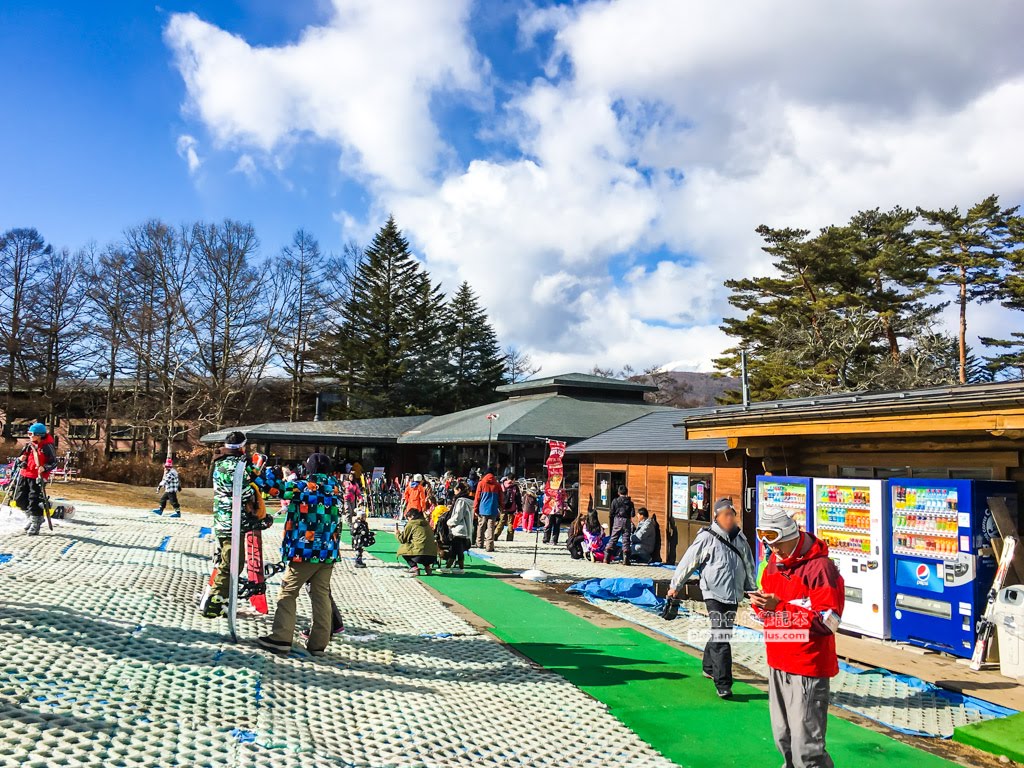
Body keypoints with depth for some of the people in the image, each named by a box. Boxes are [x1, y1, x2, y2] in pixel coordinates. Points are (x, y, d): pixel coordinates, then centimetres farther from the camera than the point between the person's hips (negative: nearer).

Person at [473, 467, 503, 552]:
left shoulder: (481, 483, 0)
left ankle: (480, 543, 21)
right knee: (491, 528, 0)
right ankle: (490, 546, -4)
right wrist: (500, 509, 18)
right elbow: (500, 499, 8)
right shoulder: (497, 485, 4)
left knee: (481, 526, 14)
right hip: (493, 510, 0)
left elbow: (477, 497, 0)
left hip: (483, 509, 0)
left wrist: (475, 509, 5)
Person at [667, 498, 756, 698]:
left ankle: (709, 668, 38)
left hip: (733, 595, 6)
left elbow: (749, 565, 21)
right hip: (714, 594, -6)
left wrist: (752, 588, 25)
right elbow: (688, 562, -3)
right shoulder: (706, 538, -10)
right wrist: (675, 586, 3)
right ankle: (723, 685, -8)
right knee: (721, 638, -12)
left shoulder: (740, 538, 9)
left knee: (720, 635, 16)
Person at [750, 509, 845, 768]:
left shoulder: (820, 566, -15)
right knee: (784, 741, 19)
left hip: (808, 668, -8)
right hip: (777, 665, 8)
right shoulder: (774, 563, 10)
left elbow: (828, 621, -21)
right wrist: (761, 604, -5)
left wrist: (780, 606, -24)